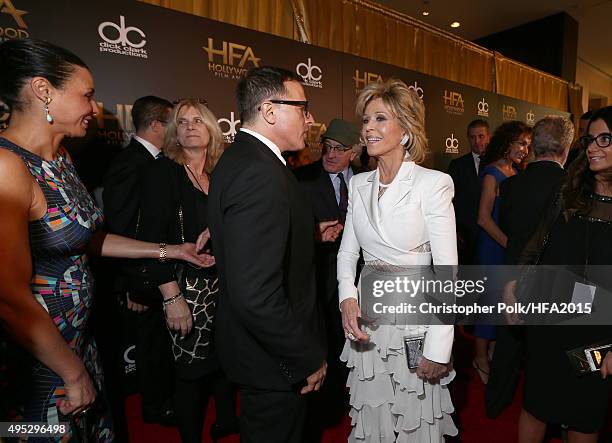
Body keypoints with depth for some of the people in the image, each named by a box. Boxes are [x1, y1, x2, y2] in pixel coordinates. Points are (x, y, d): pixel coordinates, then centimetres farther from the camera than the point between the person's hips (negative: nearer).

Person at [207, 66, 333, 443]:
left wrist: (310, 232, 8)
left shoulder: (240, 158, 4)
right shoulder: (260, 175, -29)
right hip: (275, 358, -9)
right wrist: (310, 359, -20)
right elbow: (256, 296, -33)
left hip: (252, 341, 9)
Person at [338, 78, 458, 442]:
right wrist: (348, 297, -12)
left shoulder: (433, 184, -13)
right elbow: (348, 252, 7)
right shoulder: (359, 184, 3)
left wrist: (438, 350, -15)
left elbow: (447, 271, -14)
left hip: (414, 314, -4)